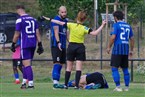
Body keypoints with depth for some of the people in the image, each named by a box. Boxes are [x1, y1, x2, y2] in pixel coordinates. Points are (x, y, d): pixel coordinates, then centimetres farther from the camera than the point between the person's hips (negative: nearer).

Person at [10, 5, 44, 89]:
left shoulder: (19, 20, -7)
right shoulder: (33, 19, 11)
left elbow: (17, 34, -6)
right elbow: (37, 33, 10)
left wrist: (13, 44, 6)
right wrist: (40, 45, 12)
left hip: (25, 44, -6)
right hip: (33, 44, 6)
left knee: (27, 64, -5)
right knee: (27, 64, 16)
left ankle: (31, 83, -12)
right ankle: (24, 82, 18)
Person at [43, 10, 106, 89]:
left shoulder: (71, 25, -6)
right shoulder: (84, 28, -10)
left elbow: (60, 23, -1)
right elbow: (95, 33, -16)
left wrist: (50, 19, 9)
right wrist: (102, 26, -10)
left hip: (71, 46, 2)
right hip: (80, 48, -2)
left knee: (69, 67, 10)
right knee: (78, 68, -2)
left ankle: (66, 85, 11)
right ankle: (76, 85, -10)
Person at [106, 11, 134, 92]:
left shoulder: (116, 25, -6)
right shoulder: (128, 26, 13)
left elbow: (113, 37, -14)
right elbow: (132, 39, 15)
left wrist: (109, 47, -5)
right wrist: (131, 50, 21)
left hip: (117, 49, -6)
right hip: (126, 50, 6)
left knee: (114, 68, -2)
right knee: (125, 69, 13)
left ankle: (118, 87, -10)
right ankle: (127, 87, 12)